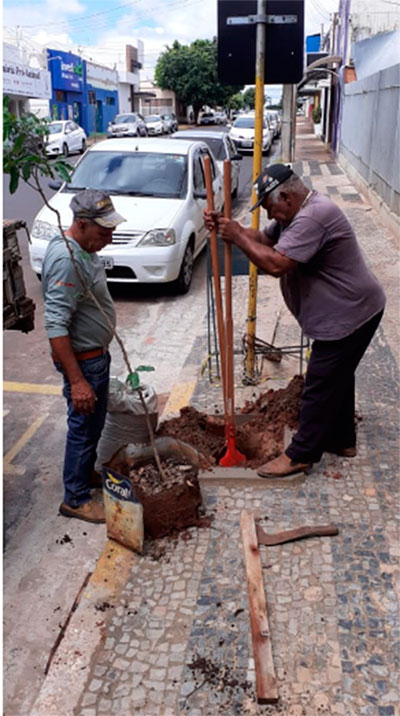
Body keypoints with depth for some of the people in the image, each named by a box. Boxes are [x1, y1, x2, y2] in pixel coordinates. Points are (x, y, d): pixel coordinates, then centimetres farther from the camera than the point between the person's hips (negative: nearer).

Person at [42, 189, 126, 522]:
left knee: (94, 423, 24)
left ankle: (85, 471, 44)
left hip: (97, 353, 10)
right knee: (84, 427, 4)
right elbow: (56, 327, -32)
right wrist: (76, 381, -33)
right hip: (83, 360, -10)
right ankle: (75, 499, 22)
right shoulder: (66, 260, -29)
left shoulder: (82, 248, 3)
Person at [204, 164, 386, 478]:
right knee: (337, 377, 20)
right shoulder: (299, 211, 9)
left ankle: (300, 455, 10)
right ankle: (342, 440, 36)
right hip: (347, 312, 11)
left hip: (349, 316, -11)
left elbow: (276, 264, -31)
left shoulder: (313, 217, -26)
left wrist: (238, 237, -20)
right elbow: (263, 239, 12)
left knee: (321, 386, -2)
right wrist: (227, 225, -4)